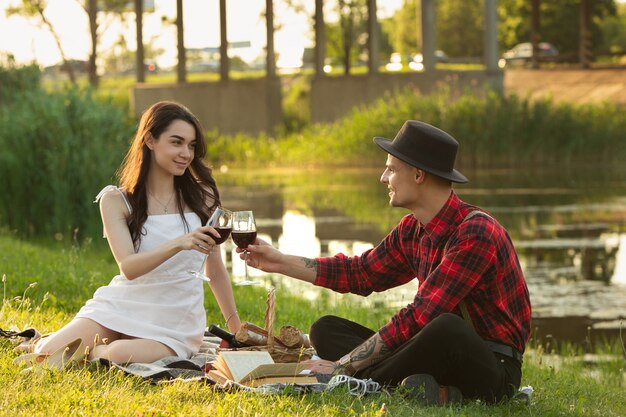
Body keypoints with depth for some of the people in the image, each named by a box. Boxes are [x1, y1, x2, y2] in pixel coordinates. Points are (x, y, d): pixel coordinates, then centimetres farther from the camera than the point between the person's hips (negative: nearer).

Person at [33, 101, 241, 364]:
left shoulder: (201, 197, 3)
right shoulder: (116, 201, -2)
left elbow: (216, 270, 13)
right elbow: (128, 268, -17)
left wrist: (235, 326, 16)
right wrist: (179, 243, -32)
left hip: (174, 322, 0)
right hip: (121, 309, 0)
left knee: (120, 355, -33)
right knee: (49, 354, -21)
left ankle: (99, 351, 1)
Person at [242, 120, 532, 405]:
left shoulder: (475, 233, -21)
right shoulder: (412, 230, 7)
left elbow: (418, 318, -25)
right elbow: (361, 273, 21)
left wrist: (343, 366, -23)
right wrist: (281, 263, 17)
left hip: (492, 367, -9)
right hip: (447, 356, 9)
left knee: (447, 327, -42)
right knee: (325, 329, 1)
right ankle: (435, 391, -20)